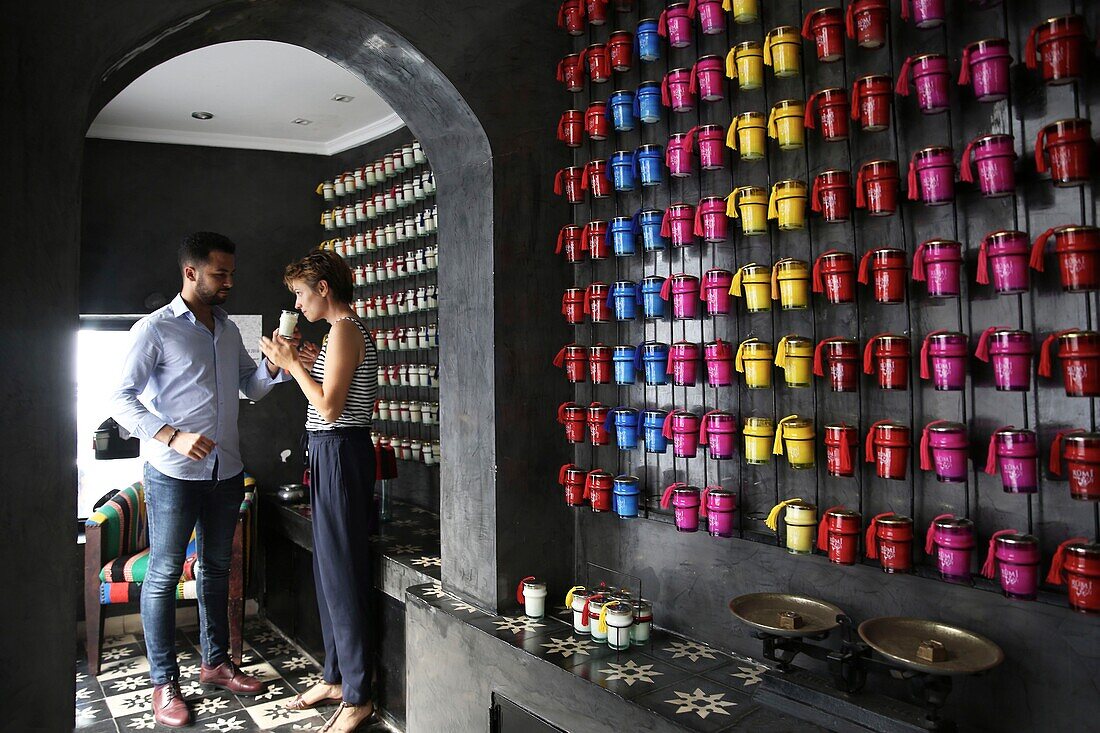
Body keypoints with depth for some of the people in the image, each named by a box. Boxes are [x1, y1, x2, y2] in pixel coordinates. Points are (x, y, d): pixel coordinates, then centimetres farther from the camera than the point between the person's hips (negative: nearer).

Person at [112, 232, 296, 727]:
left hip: (225, 471, 7)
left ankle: (215, 662, 29)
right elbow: (122, 398, -11)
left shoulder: (228, 330, 12)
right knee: (164, 575, 2)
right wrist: (171, 437, -23)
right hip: (174, 473, -6)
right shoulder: (155, 329, -7)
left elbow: (252, 386, 17)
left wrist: (276, 362, -3)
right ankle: (164, 682, 13)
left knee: (217, 568, 15)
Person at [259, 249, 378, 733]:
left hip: (340, 453, -10)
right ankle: (335, 677, 29)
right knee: (329, 569, 16)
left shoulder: (345, 330, -14)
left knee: (343, 571, -4)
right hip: (330, 453, 10)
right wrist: (310, 364, 12)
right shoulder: (346, 330, 16)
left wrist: (292, 364, -10)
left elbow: (329, 407, -19)